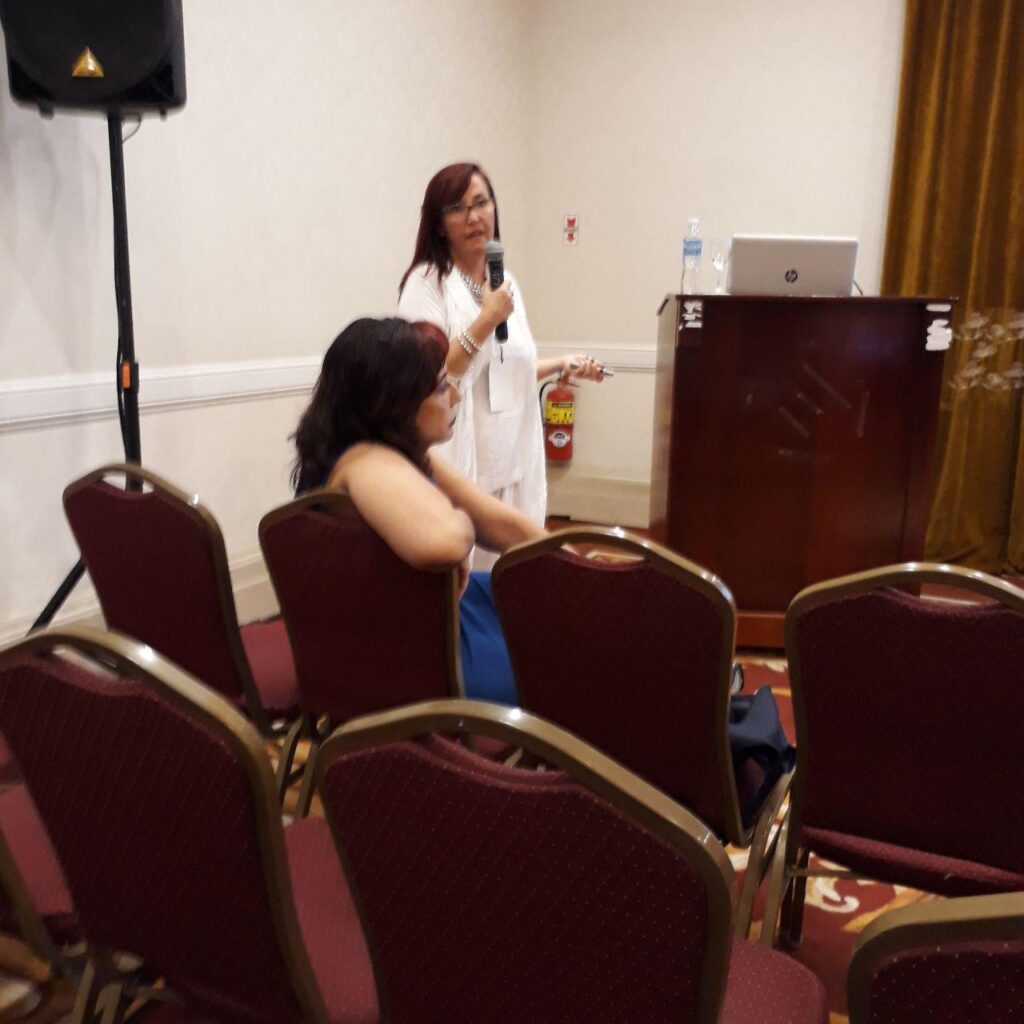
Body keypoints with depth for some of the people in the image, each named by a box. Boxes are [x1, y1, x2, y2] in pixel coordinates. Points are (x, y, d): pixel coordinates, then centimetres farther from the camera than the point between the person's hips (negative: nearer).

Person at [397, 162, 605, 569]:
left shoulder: (505, 281, 14)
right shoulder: (426, 282, -9)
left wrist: (561, 365, 11)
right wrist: (487, 320, -19)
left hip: (512, 456, 7)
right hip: (460, 459, -7)